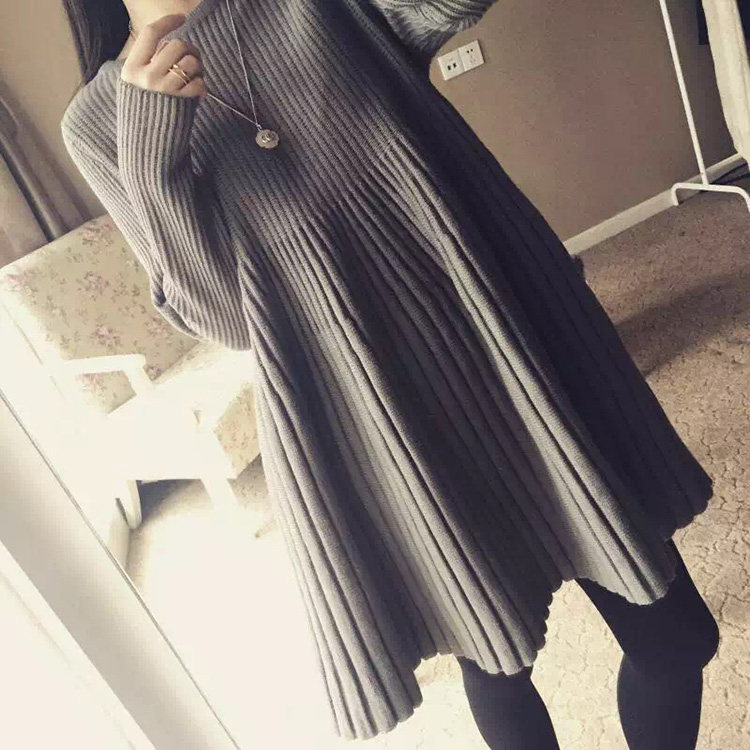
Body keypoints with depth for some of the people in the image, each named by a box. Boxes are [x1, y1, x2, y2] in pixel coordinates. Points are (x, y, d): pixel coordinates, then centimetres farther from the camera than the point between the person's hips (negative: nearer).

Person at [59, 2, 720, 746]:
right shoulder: (99, 119, 5)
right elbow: (223, 316, -5)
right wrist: (151, 139, -16)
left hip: (500, 330, 3)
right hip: (360, 421, -2)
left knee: (672, 636, 10)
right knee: (495, 665, 17)